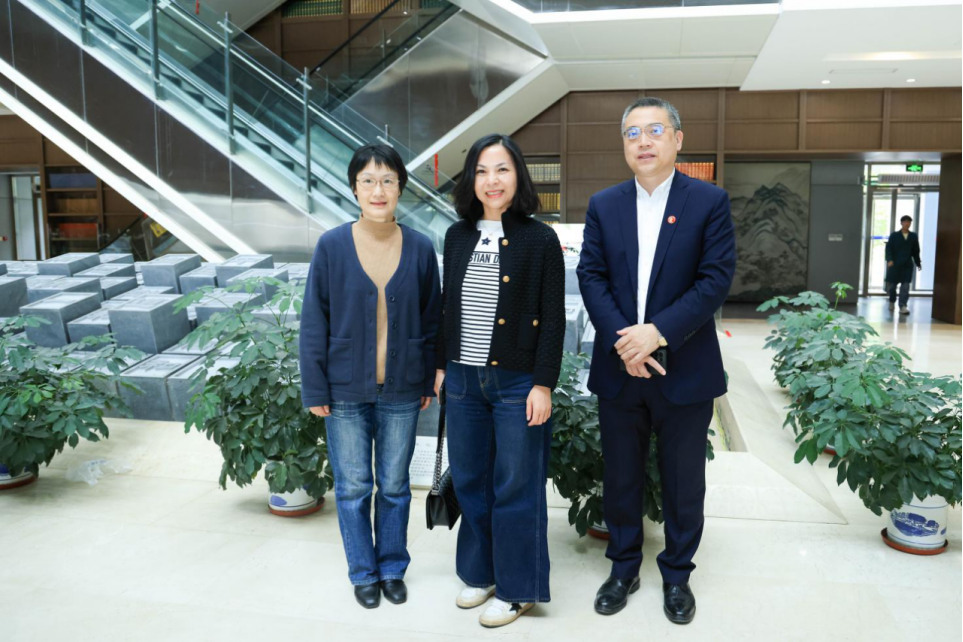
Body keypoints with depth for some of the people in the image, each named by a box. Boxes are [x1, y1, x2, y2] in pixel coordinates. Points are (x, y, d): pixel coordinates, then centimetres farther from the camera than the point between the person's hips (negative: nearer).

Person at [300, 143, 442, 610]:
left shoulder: (420, 248, -4)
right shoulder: (332, 247, -8)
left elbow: (432, 320, 4)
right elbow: (314, 322, -4)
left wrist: (430, 381, 5)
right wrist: (315, 390, -5)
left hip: (401, 390, 1)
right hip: (347, 390, -1)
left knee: (395, 484, 14)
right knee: (353, 487, 11)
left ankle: (393, 567, 34)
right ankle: (363, 572, 31)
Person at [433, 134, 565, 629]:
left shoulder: (541, 240, -7)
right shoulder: (457, 236, 7)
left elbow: (552, 319, -8)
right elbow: (448, 307, 13)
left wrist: (543, 385, -12)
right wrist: (441, 365, 11)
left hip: (517, 383, -4)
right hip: (464, 380, 5)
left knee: (515, 487, 5)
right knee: (470, 482, 14)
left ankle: (517, 588, 22)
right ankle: (479, 573, 33)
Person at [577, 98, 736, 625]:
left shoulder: (709, 201, -3)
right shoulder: (603, 206, 5)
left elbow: (717, 278, -10)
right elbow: (590, 276, -1)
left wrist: (658, 331, -19)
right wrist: (621, 341, -15)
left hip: (685, 370, -2)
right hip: (618, 369, 2)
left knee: (684, 483, 12)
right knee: (621, 478, 14)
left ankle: (677, 575, 32)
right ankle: (623, 568, 33)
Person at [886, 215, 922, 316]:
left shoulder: (914, 236, 8)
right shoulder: (894, 235, 1)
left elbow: (916, 251, 12)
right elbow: (888, 248, -6)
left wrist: (918, 263, 11)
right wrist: (889, 260, -20)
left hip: (907, 265, 1)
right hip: (895, 264, -1)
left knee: (905, 286, -6)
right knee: (892, 285, 8)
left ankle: (903, 306, -6)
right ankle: (892, 302, 32)